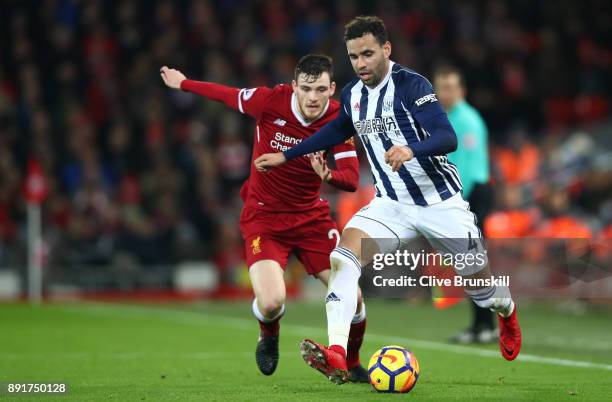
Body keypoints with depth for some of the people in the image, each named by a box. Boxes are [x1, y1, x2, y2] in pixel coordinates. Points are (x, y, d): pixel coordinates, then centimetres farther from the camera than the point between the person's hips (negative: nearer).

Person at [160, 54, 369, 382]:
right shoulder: (270, 101, -18)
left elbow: (352, 179, -18)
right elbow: (227, 95, 1)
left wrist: (328, 175, -41)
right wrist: (182, 83, 14)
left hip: (312, 216, 2)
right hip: (263, 216, -2)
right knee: (271, 302, -23)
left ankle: (351, 365, 23)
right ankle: (269, 336, 18)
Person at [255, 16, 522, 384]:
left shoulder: (410, 85, -18)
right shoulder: (352, 95, 2)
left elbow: (448, 138, -28)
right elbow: (338, 131, 25)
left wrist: (411, 150, -47)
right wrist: (286, 156, 24)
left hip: (441, 202, -4)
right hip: (391, 205, 4)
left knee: (479, 281, 9)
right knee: (344, 256, -23)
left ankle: (507, 312, 49)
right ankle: (337, 355, -35)